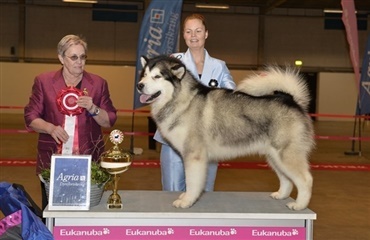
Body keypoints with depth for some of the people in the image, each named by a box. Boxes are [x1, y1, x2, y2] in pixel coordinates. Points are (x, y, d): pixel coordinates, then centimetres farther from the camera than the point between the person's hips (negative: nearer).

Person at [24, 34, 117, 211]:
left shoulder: (98, 83, 6)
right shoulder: (43, 81, 5)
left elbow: (109, 121, 7)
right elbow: (30, 117, 5)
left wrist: (93, 109, -12)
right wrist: (50, 128, -14)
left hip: (88, 159, 0)